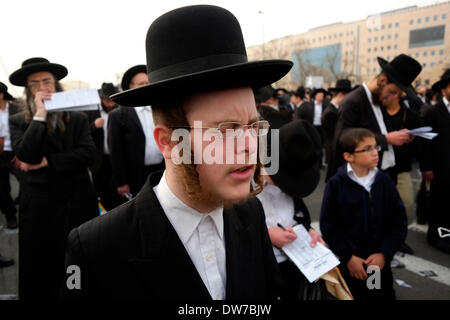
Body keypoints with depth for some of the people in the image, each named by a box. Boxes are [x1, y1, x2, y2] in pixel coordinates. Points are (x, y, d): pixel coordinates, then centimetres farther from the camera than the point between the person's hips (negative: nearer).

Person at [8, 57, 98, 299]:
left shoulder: (77, 119, 5)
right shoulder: (18, 122, 3)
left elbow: (88, 154, -8)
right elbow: (25, 155, -16)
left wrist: (48, 162, -12)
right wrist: (40, 115, -14)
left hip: (79, 203, 1)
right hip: (40, 206, -1)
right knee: (43, 271, 11)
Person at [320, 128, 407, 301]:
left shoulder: (384, 181, -3)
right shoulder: (336, 184, -11)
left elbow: (399, 222, 0)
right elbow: (328, 226, -9)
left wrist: (384, 254, -8)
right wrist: (349, 257, -12)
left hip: (381, 262, 3)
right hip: (348, 263, -2)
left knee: (384, 295, 16)